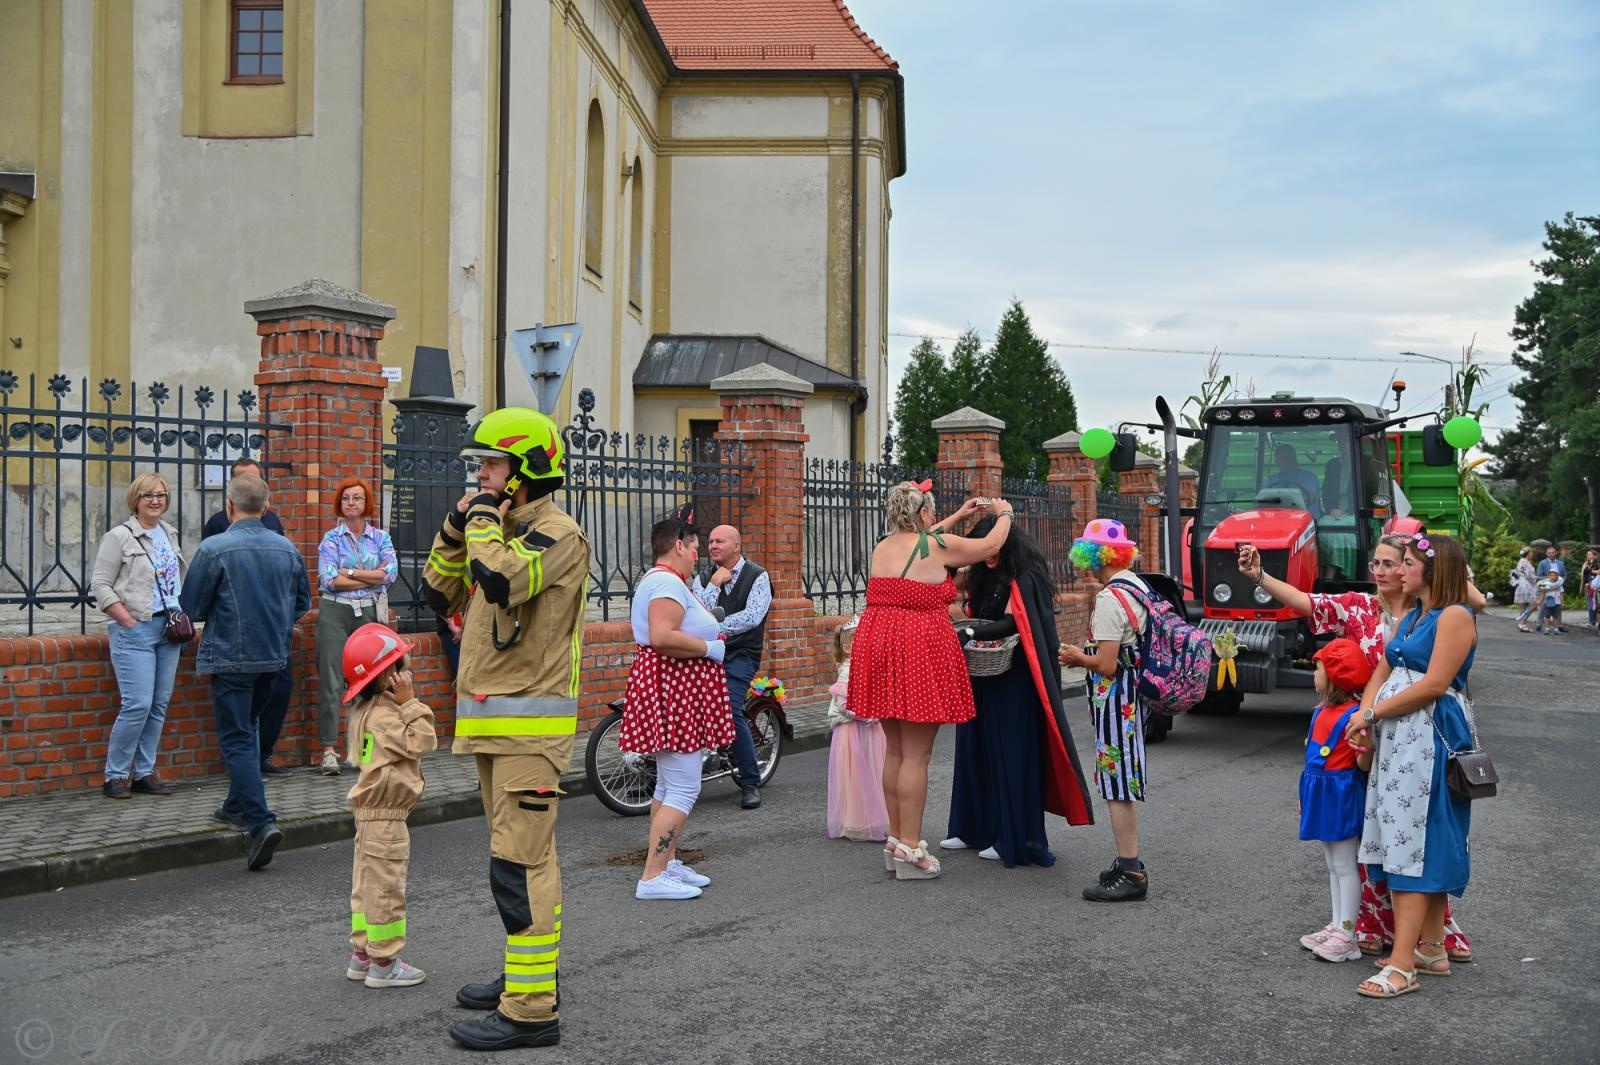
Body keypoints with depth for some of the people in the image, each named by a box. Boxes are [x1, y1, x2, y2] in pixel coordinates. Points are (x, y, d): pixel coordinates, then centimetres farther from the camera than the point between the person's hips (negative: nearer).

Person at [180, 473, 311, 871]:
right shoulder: (287, 549, 2)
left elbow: (192, 607, -7)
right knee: (247, 728, 24)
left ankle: (261, 822, -18)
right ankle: (239, 805, 34)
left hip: (231, 656, -5)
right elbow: (303, 602, 12)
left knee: (237, 740, -5)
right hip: (273, 655, 5)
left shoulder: (214, 549, -14)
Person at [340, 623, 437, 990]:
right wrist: (411, 703, -20)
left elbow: (409, 744, 17)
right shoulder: (383, 715, -20)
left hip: (371, 811, 11)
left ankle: (360, 953, 25)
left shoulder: (367, 710, 13)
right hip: (385, 814, -11)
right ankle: (384, 963, 3)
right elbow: (419, 742, -22)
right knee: (385, 887, -3)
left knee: (366, 883, 16)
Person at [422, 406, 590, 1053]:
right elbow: (439, 595, 18)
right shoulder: (501, 530, 16)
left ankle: (531, 1011, -8)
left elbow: (500, 578, -30)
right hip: (492, 722, 10)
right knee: (525, 854, 18)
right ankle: (528, 974, 30)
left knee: (520, 862, -11)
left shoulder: (557, 534, -12)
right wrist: (458, 528, 5)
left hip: (530, 723, -10)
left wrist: (483, 522, -13)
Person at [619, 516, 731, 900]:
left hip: (670, 689, 12)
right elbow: (662, 637, -29)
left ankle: (667, 863, 24)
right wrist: (710, 647, -18)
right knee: (684, 789, -11)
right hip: (674, 691, -12)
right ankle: (652, 877, -12)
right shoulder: (669, 582, -16)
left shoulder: (654, 580, 18)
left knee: (668, 785, 17)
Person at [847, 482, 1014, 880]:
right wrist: (1004, 514, 26)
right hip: (921, 651, -8)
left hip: (880, 648, 8)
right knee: (916, 754, -4)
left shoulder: (882, 547, 12)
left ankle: (895, 837, 22)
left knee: (894, 750, 15)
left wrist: (956, 517, 41)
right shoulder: (937, 545, -7)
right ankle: (910, 848, -2)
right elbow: (989, 545, 7)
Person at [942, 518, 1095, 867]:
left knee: (1012, 753, -4)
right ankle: (973, 828, 20)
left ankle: (1014, 838, 4)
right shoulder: (983, 576, 11)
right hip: (984, 674, 8)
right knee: (976, 748, 10)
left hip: (1014, 680, -8)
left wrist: (970, 633, -32)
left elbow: (1012, 623, -23)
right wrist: (961, 632, -2)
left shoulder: (1024, 577, -13)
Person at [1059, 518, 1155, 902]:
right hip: (1134, 692, 10)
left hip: (1115, 697, -10)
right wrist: (1088, 653, 15)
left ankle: (1130, 873, -5)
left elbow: (1107, 664, -22)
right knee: (1123, 781, 16)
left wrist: (1079, 657, -3)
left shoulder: (1110, 598, -19)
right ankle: (1129, 863, 22)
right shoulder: (1138, 586, 11)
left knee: (1117, 783, -6)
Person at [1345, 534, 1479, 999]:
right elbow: (1383, 672, 13)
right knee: (1425, 845, 12)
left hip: (1429, 740, -9)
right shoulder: (1412, 616, 18)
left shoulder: (1455, 616, -10)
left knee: (1416, 842, -10)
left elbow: (1434, 684, -18)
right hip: (1396, 738, 9)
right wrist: (1363, 716, -5)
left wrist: (1374, 713, -12)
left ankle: (1402, 965, -11)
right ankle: (1432, 949, 19)